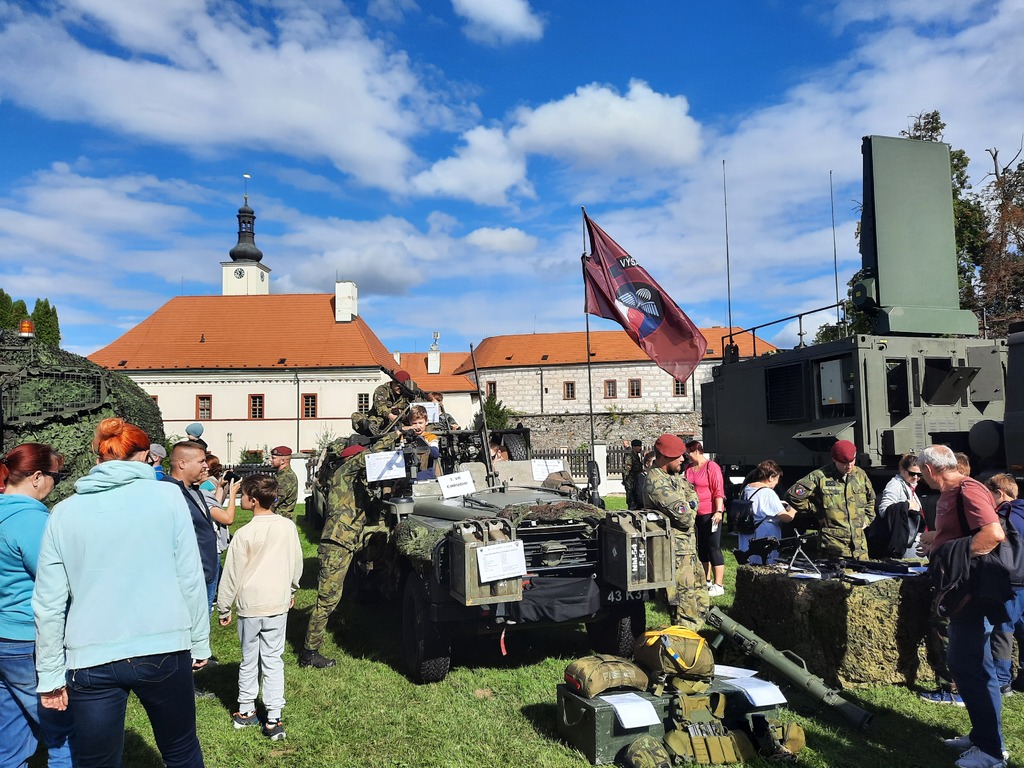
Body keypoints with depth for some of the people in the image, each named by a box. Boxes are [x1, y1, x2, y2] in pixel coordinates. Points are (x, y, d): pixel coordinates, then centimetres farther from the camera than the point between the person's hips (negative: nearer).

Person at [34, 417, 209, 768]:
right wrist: (200, 642, 7)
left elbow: (48, 604, 2)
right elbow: (190, 578, -3)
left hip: (91, 660, 2)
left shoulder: (64, 512, 3)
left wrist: (50, 676, 11)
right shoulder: (166, 496, -2)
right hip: (164, 650, -1)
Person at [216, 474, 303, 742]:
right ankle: (273, 720, 6)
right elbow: (296, 564, 8)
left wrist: (224, 609, 5)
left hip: (250, 605, -2)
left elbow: (232, 575, -7)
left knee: (249, 661, 15)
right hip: (278, 604, 2)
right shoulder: (288, 527, -5)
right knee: (273, 661, 7)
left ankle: (246, 712, 28)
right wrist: (291, 590, 25)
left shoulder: (245, 533, -14)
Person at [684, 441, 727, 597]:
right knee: (701, 548, 14)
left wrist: (719, 511, -22)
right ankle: (707, 580, 26)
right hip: (694, 513, 8)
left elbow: (719, 491, -15)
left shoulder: (711, 467, -11)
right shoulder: (689, 468, 11)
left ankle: (718, 586, -1)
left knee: (713, 548, -5)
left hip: (710, 513, -8)